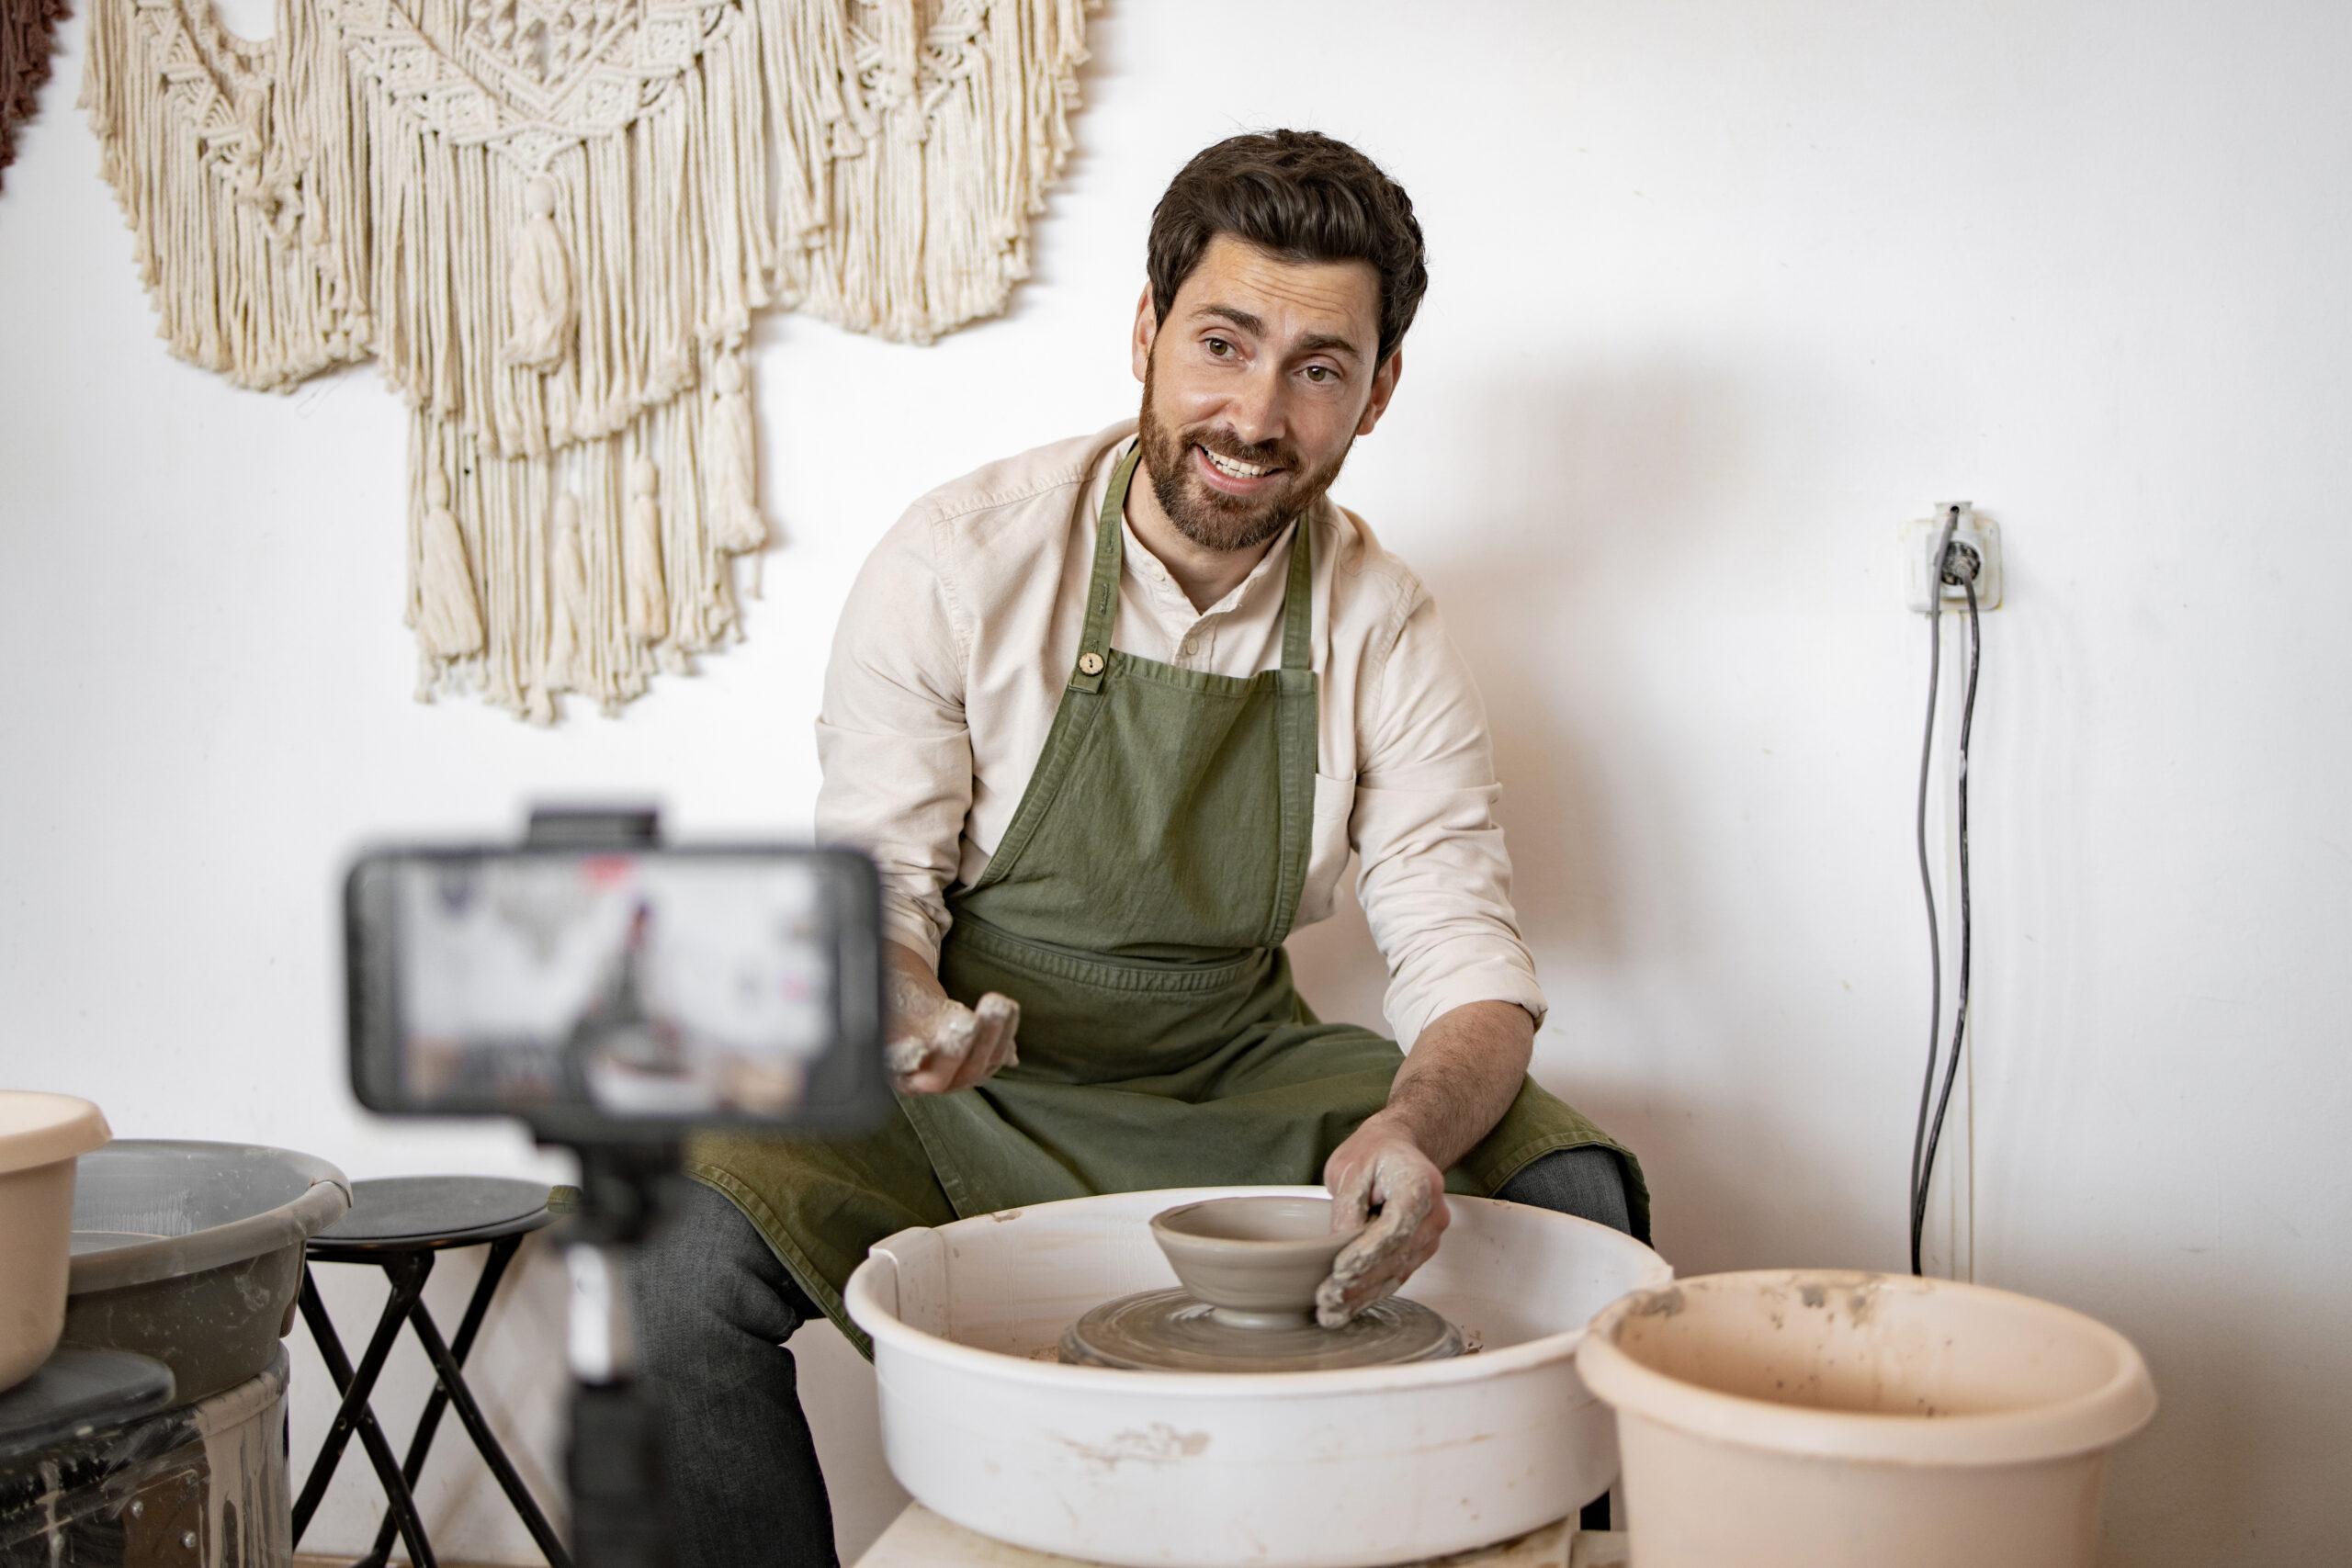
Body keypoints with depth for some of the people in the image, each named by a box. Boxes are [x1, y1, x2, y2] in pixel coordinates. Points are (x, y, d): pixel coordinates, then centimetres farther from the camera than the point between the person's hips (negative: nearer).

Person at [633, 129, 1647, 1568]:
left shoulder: (1388, 631, -5)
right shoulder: (959, 561, -13)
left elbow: (1470, 963, -9)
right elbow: (872, 891, -10)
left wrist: (1414, 1127, -33)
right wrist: (911, 1014, -35)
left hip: (1239, 1087, 3)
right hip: (976, 1091, -2)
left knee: (1577, 1194, -19)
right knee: (686, 1262, -30)